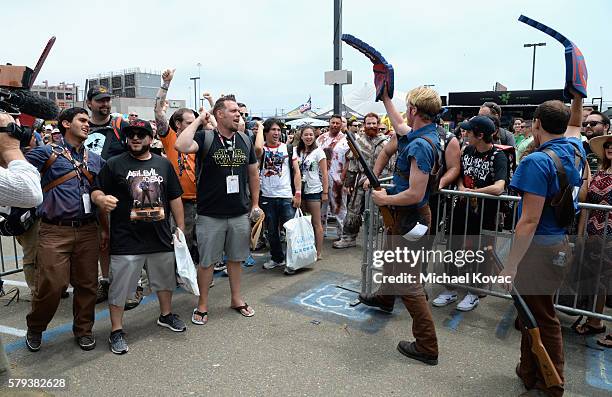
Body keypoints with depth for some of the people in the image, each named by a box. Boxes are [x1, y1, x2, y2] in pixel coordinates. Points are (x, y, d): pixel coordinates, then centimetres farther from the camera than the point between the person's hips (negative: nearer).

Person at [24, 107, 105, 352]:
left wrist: (106, 230, 16)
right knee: (51, 285, -4)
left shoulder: (96, 160, 16)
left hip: (87, 231, 4)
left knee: (87, 284, 7)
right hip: (55, 231, -3)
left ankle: (84, 330, 26)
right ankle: (35, 329, 24)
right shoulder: (46, 153, 4)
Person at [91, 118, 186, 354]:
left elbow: (175, 198, 10)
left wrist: (180, 228, 8)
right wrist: (101, 198, -27)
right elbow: (96, 191, -3)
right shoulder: (115, 164, -2)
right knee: (119, 286, 5)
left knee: (165, 279, 20)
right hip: (126, 240, -3)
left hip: (161, 237, 4)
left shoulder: (164, 164, 7)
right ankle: (116, 331, 22)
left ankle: (166, 315, 42)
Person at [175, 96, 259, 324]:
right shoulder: (205, 138, -8)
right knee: (207, 261, 9)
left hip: (240, 214, 4)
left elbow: (253, 174, 12)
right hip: (210, 215, -4)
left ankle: (236, 299, 34)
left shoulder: (245, 140, 6)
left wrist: (255, 204, 10)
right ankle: (202, 305, 26)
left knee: (236, 258, 17)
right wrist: (198, 121, -18)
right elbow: (181, 146, -30)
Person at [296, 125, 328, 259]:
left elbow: (324, 174, -6)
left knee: (316, 223, 1)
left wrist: (325, 192, -10)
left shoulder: (318, 152, -4)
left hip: (314, 191, -5)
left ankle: (318, 253, 9)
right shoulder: (298, 152, 9)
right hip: (301, 190, 5)